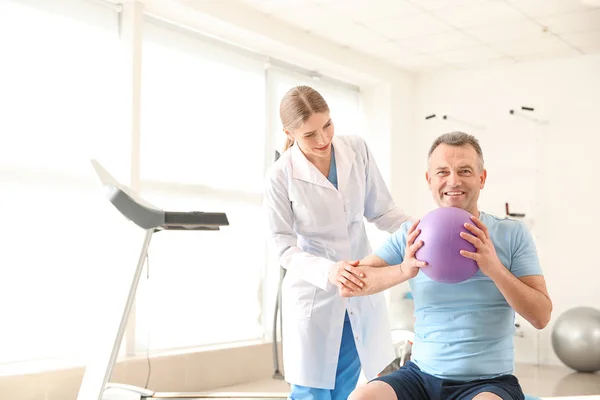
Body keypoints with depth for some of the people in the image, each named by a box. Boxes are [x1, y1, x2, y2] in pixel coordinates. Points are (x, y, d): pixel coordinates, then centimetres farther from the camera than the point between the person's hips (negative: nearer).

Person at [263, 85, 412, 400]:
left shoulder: (357, 150, -6)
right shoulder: (280, 177, -15)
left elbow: (380, 210, 1)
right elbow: (284, 247, -13)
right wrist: (328, 271, -30)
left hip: (361, 290, 4)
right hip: (313, 295, -3)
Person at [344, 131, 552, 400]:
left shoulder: (513, 234, 2)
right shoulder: (412, 236, 5)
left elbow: (541, 317, -4)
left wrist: (495, 268, -20)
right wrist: (402, 270, -22)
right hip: (420, 375, 2)